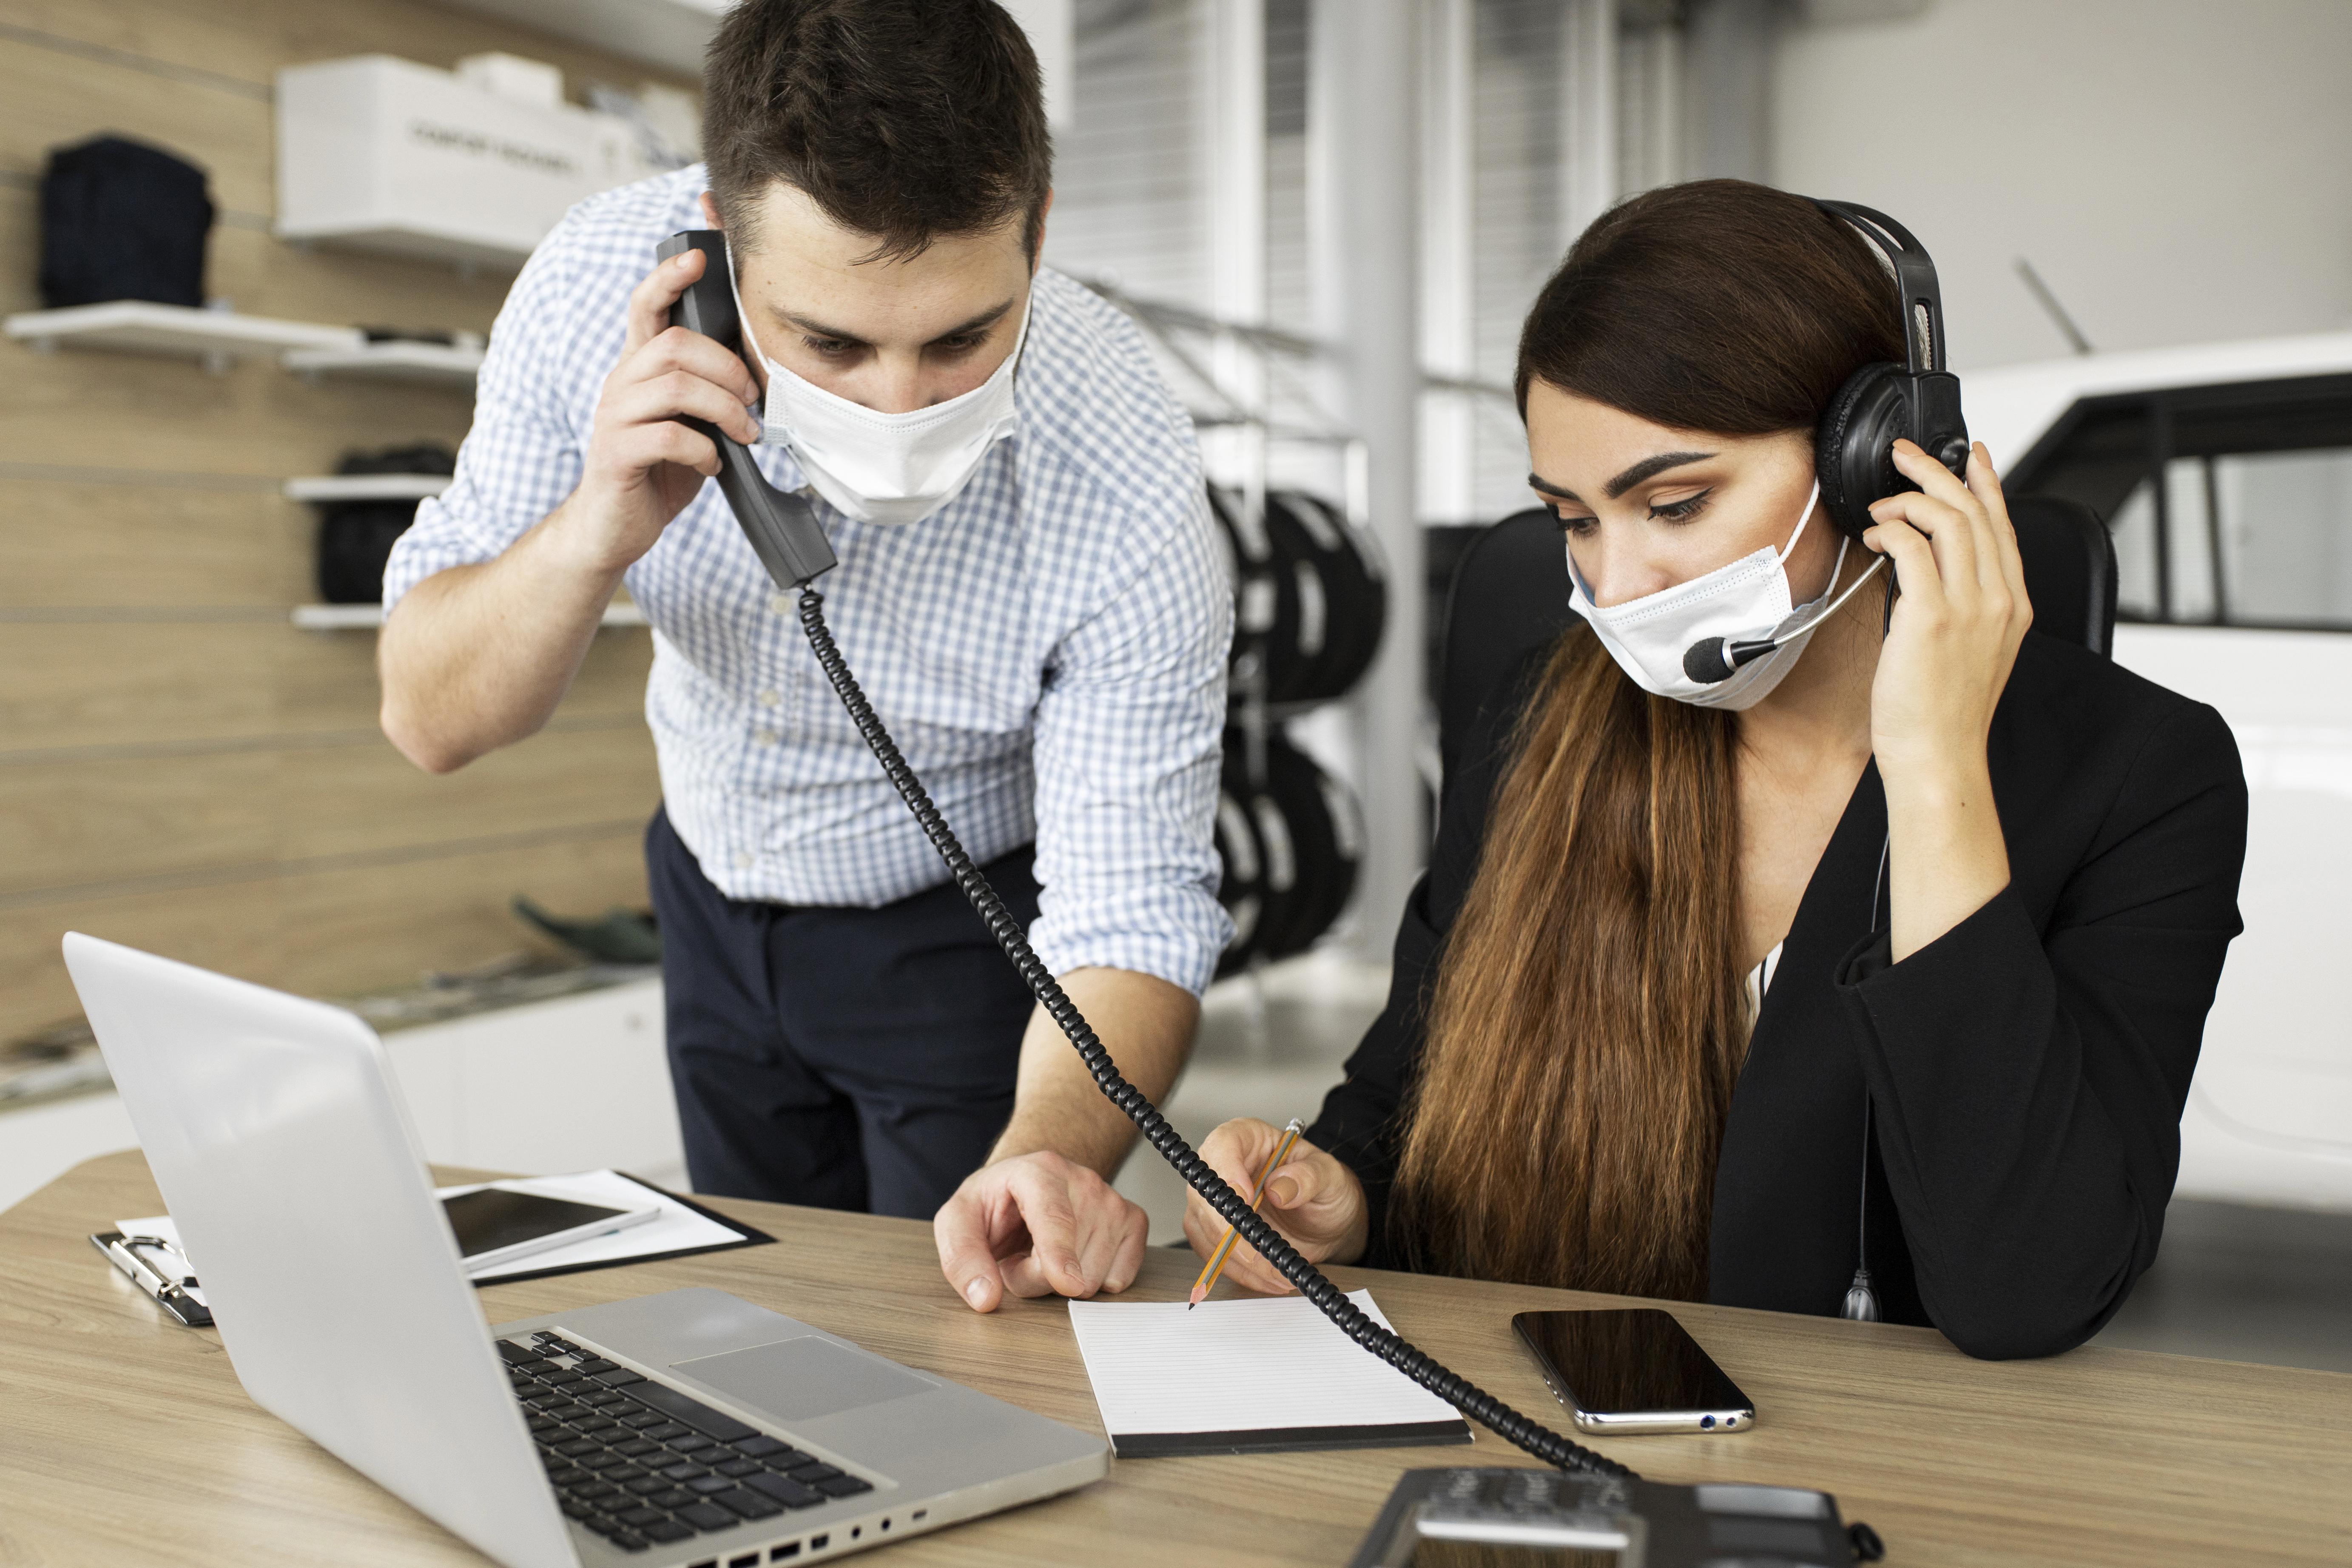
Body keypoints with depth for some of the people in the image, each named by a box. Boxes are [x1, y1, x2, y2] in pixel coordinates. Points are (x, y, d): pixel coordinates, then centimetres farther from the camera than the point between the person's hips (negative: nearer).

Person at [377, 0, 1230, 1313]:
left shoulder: (1124, 486, -34)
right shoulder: (604, 282, -25)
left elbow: (1129, 920, -28)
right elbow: (433, 725, -19)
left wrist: (1049, 1157, -48)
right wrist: (598, 531, -38)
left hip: (974, 933, -3)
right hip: (715, 893, 4)